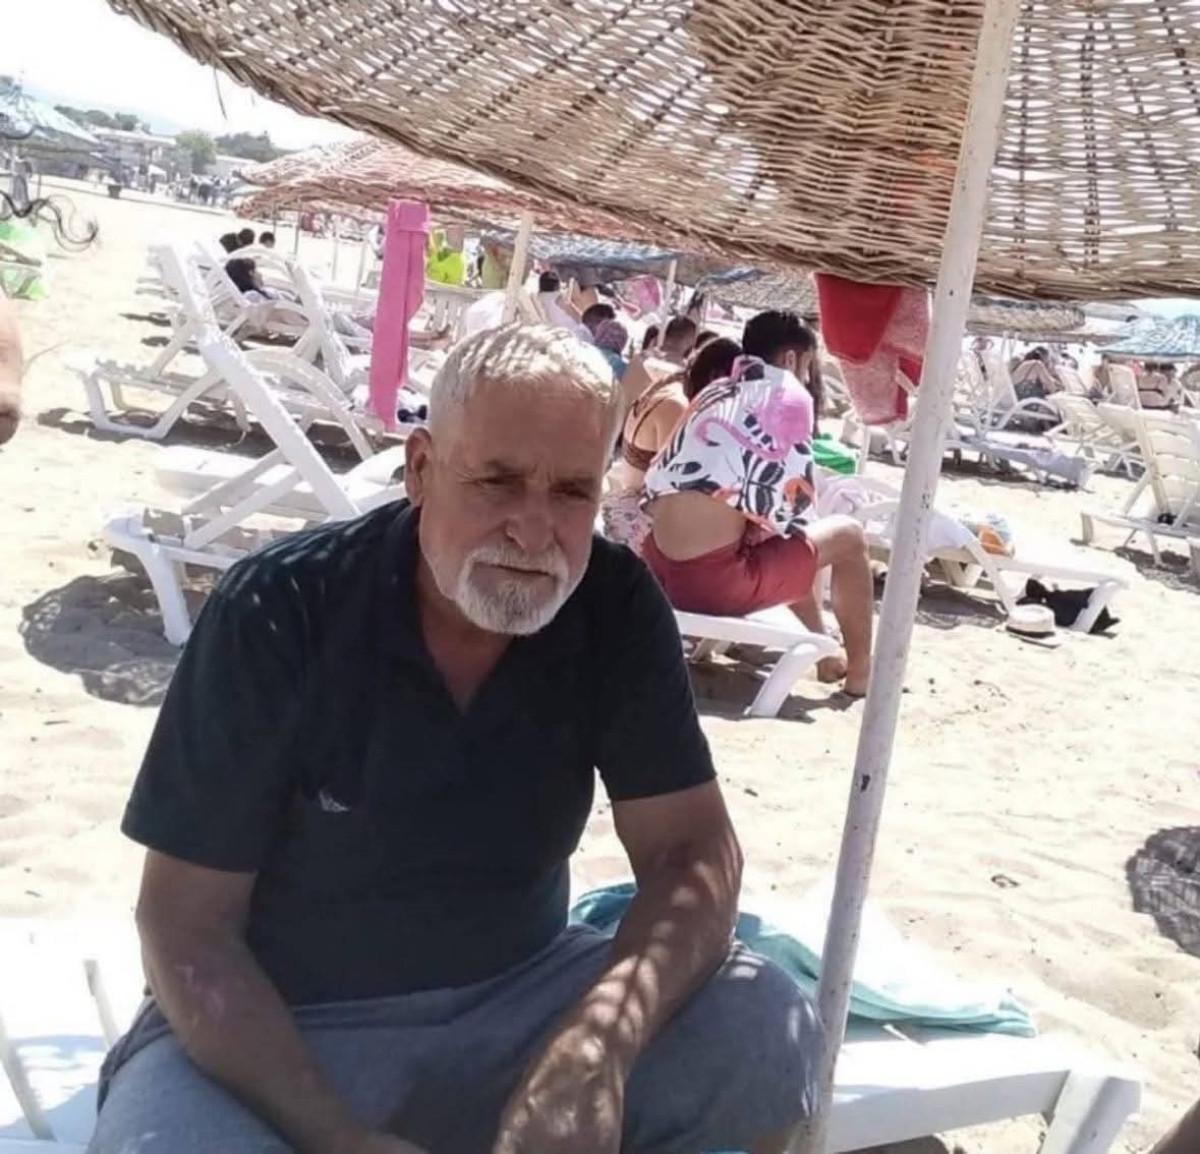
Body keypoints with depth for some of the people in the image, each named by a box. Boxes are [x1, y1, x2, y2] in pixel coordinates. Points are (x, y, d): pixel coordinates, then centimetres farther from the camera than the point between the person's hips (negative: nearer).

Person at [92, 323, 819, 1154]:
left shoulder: (616, 608, -10)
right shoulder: (279, 612, -18)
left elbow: (693, 851, -12)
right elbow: (185, 922, -14)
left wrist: (599, 1046, -32)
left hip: (517, 998, 2)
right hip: (277, 1025, -1)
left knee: (770, 1031, -19)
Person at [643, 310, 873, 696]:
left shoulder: (713, 394, 19)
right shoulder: (790, 396, 1)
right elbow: (793, 500, 2)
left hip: (661, 571, 8)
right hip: (715, 579, -8)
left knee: (789, 542, 34)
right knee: (847, 536, 14)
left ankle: (824, 653, 44)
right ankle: (860, 673, 21)